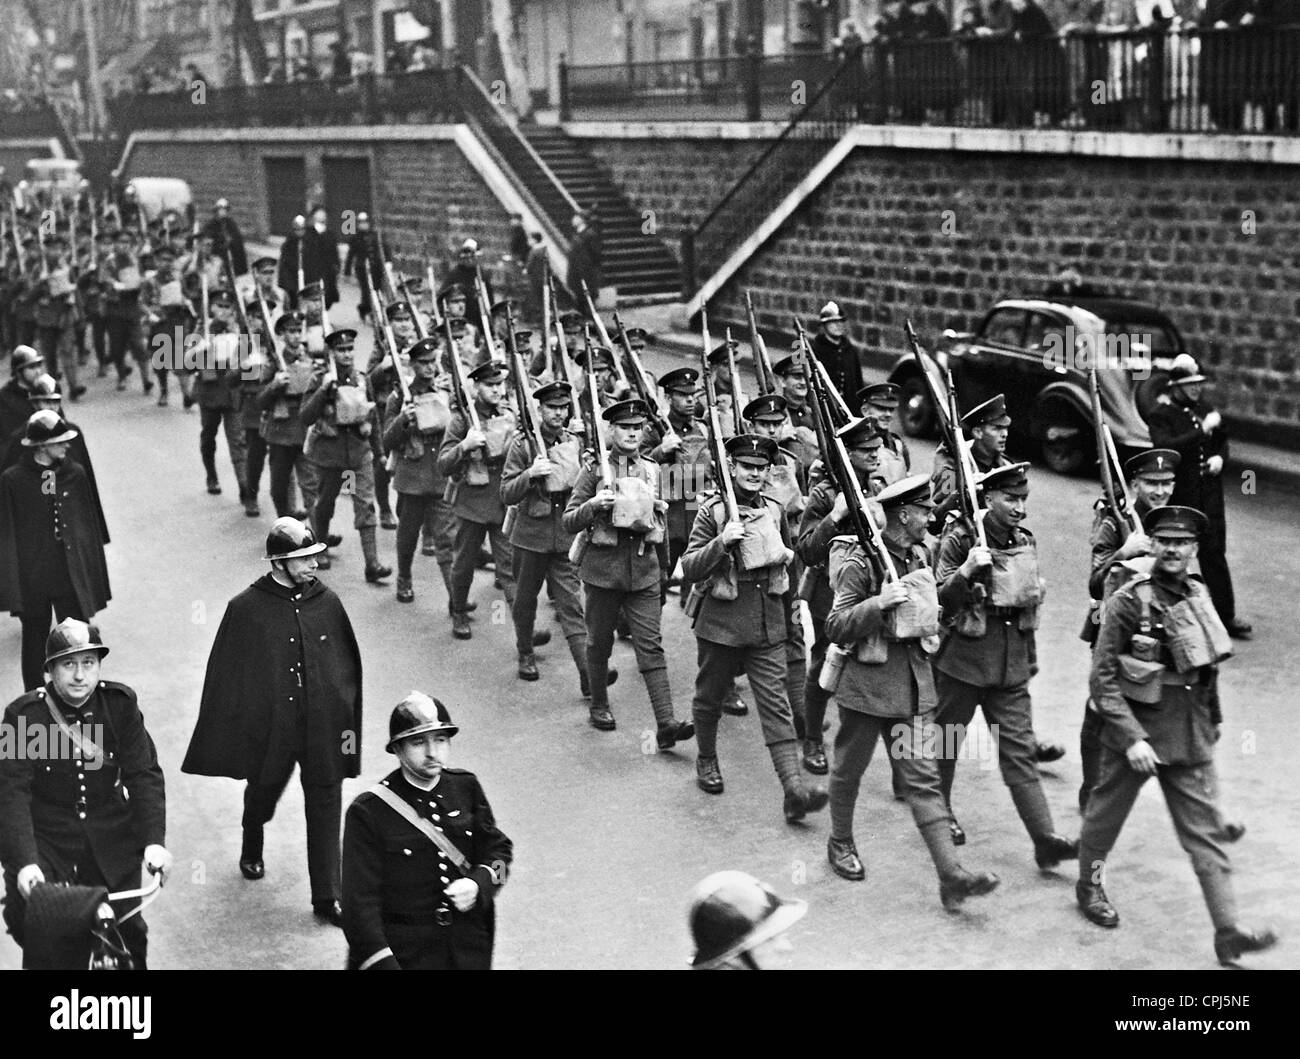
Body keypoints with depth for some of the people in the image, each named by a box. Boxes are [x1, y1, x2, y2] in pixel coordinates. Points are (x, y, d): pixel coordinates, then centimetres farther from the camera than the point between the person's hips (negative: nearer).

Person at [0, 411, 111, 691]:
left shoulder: (75, 475, 1)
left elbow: (91, 527, 6)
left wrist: (95, 578, 5)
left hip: (72, 576, 1)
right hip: (31, 578, -1)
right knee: (34, 640, 12)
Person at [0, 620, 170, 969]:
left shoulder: (121, 702, -6)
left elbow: (145, 774, -7)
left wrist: (154, 842, -20)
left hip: (111, 841, 2)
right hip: (45, 839, -2)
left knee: (126, 929, -2)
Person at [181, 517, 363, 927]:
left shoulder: (327, 603, -3)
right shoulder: (246, 609, -11)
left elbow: (349, 665, 6)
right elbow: (225, 676, -5)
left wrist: (347, 720, 4)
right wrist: (229, 735, -3)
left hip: (323, 728, 2)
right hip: (270, 729, -1)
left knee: (326, 808, 4)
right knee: (262, 794, 21)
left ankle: (327, 896, 13)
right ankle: (252, 851, 53)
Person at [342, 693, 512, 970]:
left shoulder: (466, 787, 2)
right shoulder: (368, 811, -13)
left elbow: (498, 848, 11)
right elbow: (360, 904, -15)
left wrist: (478, 884, -11)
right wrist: (383, 965, -25)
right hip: (404, 955, -4)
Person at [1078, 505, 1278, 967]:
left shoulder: (1199, 596, 4)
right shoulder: (1128, 601, -14)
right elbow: (1103, 678, -17)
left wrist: (1213, 719, 17)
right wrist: (1132, 738, -22)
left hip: (1192, 739, 5)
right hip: (1136, 731, -5)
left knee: (1206, 832, 1)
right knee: (1106, 812, 14)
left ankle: (1228, 931, -1)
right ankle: (1090, 886, 39)